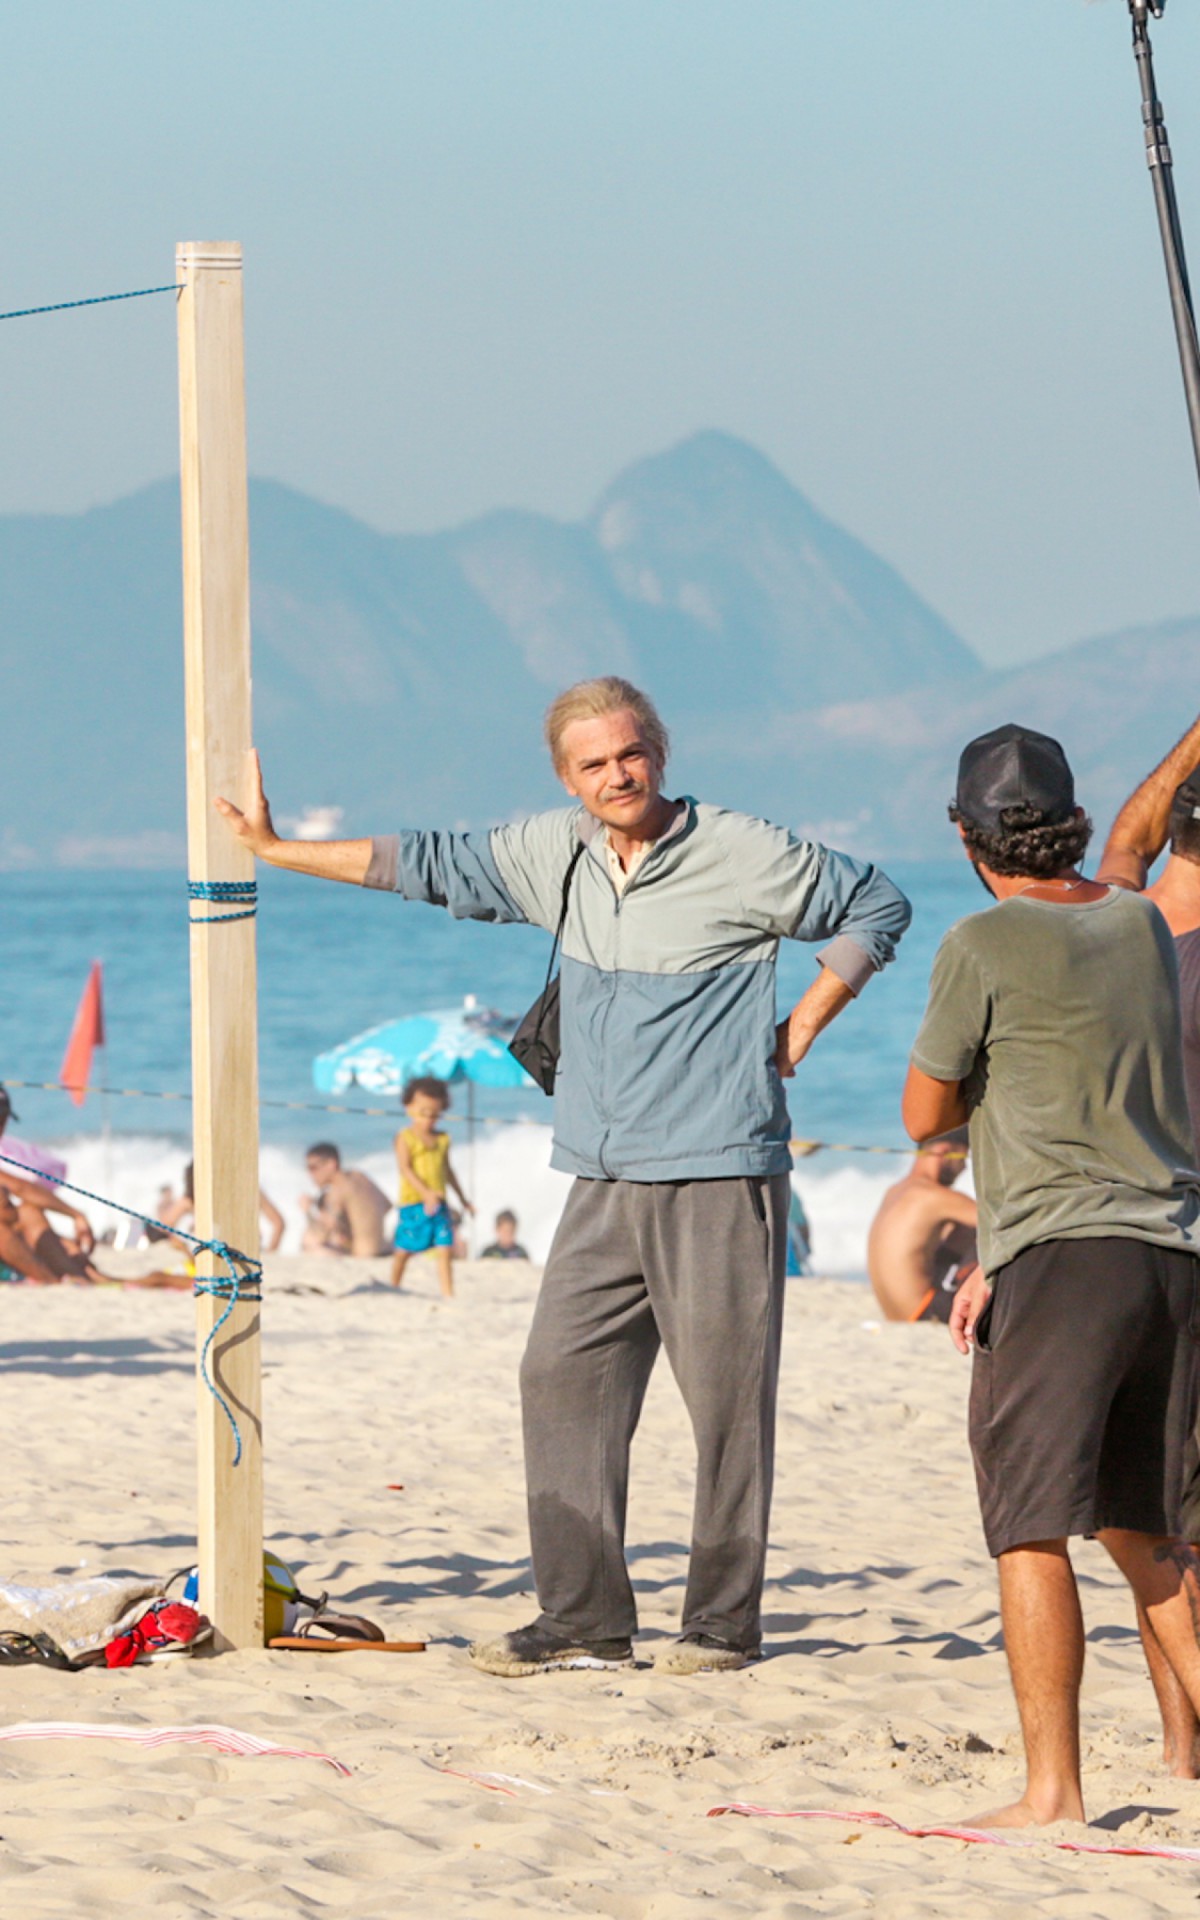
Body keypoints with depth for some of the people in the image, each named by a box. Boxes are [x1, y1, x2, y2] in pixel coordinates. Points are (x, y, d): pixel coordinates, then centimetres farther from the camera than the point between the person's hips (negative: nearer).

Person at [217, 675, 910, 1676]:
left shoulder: (741, 855, -6)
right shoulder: (554, 854, 9)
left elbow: (878, 906, 4)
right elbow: (430, 865, 21)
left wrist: (800, 1028, -1)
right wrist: (275, 849, 27)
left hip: (719, 1177, -6)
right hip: (605, 1182, 6)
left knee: (725, 1395, -5)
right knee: (564, 1378, 1)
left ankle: (723, 1621, 1)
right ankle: (585, 1621, 5)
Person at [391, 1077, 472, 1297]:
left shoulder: (442, 1139, 11)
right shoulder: (405, 1138, -5)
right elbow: (405, 1169, -15)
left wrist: (462, 1198, 28)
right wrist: (426, 1193, -26)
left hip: (438, 1203, 4)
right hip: (413, 1203, -4)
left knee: (445, 1249, -7)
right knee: (404, 1250, 7)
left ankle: (448, 1294, -9)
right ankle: (394, 1286, 25)